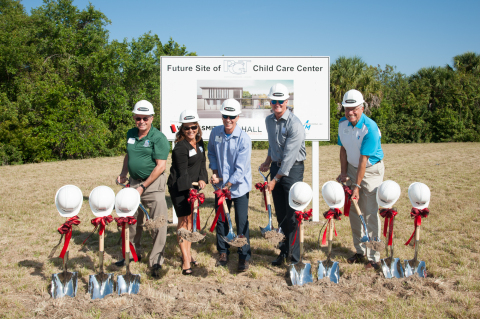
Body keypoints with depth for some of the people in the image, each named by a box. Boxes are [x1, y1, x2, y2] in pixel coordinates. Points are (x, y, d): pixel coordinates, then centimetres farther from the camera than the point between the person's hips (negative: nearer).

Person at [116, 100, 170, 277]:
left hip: (153, 184, -6)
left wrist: (143, 186, -17)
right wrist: (124, 173, 8)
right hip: (133, 182, 7)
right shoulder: (131, 134, 9)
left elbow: (160, 166, -17)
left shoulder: (158, 138, -12)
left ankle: (156, 261, 4)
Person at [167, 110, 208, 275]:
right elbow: (183, 173, -21)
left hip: (193, 186, 7)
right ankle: (185, 260, -2)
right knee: (183, 220, -6)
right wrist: (190, 189, -27)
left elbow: (202, 161, 9)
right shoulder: (180, 148, -20)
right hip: (179, 188, -7)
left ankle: (188, 254, 24)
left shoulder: (199, 142, 4)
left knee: (191, 219, 12)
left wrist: (202, 179, -5)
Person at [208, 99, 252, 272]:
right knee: (220, 219, 12)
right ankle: (223, 252, 30)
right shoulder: (215, 132, -3)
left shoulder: (244, 139, -18)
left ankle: (244, 256, 15)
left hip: (239, 186, -4)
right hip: (221, 184, 4)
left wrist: (227, 186, -23)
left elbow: (240, 169, -19)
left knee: (242, 221, 0)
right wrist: (214, 172, 1)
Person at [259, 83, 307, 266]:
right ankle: (283, 251, 24)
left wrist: (275, 179, -18)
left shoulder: (295, 125, -18)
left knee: (292, 215, -7)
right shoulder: (269, 120, 6)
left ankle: (294, 258, 2)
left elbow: (289, 156, -20)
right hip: (276, 167, 7)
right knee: (280, 214, 11)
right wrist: (268, 161, 19)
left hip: (293, 169, -7)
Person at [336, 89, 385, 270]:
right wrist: (343, 172, 1)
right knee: (353, 211, 7)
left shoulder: (370, 128, -23)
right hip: (352, 168, 6)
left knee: (370, 213, -6)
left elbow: (363, 159, -23)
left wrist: (357, 186, -21)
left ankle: (373, 257, 3)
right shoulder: (343, 123, -2)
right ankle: (360, 251, 20)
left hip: (371, 170, -6)